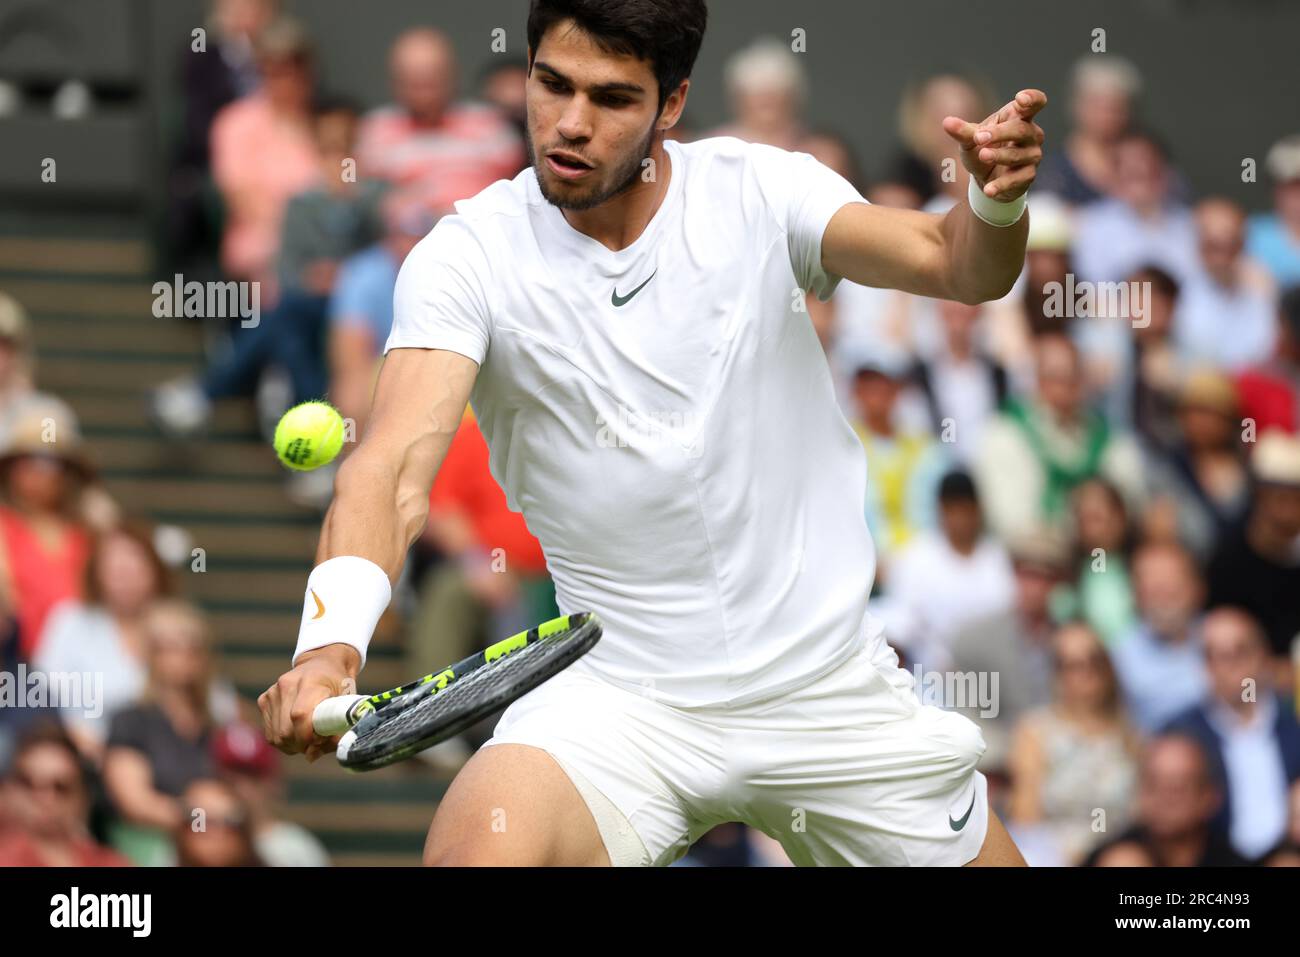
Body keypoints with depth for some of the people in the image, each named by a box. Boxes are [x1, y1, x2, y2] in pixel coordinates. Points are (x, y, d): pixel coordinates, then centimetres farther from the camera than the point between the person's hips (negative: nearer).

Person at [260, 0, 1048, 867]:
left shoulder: (758, 192, -5)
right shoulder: (468, 256, -10)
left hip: (830, 688, 2)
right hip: (617, 692, -2)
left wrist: (996, 204, -42)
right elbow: (396, 466, -23)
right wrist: (331, 641, -42)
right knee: (472, 852, -28)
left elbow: (952, 262, -18)